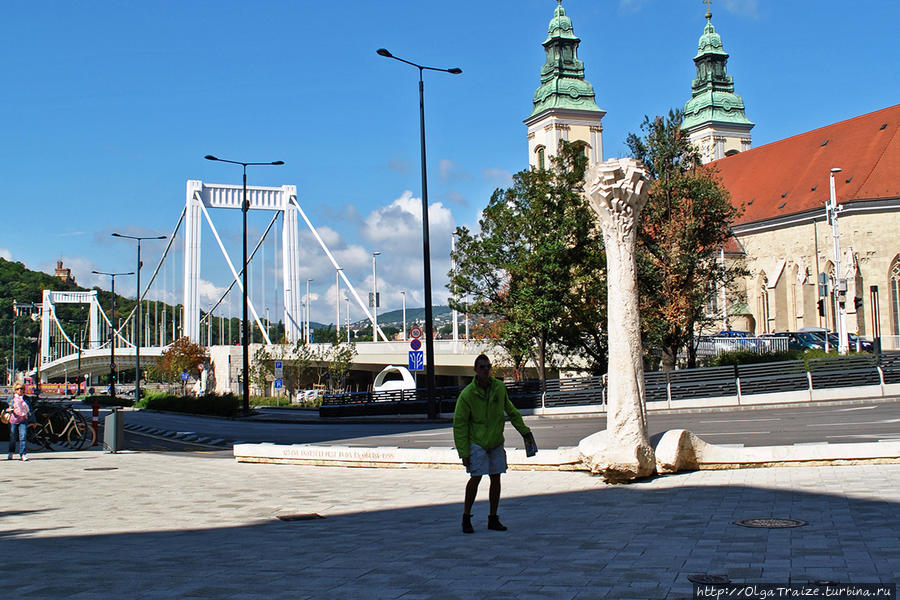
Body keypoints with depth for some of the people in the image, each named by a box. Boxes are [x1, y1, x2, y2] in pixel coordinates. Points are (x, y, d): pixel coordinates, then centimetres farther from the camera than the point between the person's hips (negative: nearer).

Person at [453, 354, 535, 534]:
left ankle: (493, 519, 17)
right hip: (476, 443, -4)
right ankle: (466, 518, 5)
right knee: (476, 478, -11)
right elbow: (459, 424, -11)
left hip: (496, 442, 5)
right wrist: (463, 452, -14)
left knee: (496, 479, 6)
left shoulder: (499, 387, -2)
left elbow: (511, 411, 14)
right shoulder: (467, 394, -15)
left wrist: (524, 430, 12)